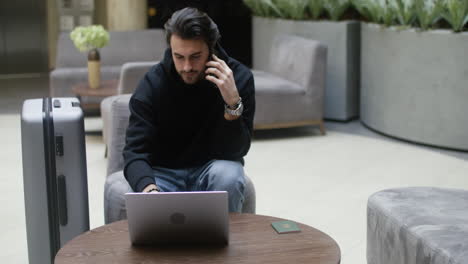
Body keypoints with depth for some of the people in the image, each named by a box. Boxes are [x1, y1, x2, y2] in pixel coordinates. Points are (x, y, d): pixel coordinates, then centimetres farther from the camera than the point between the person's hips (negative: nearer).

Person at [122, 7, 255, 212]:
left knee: (228, 176, -33)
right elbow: (135, 153, -20)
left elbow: (236, 151, -15)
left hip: (214, 168, 1)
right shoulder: (153, 83, -15)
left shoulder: (239, 77, -15)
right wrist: (150, 189, -42)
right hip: (164, 173, 0)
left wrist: (233, 102, -32)